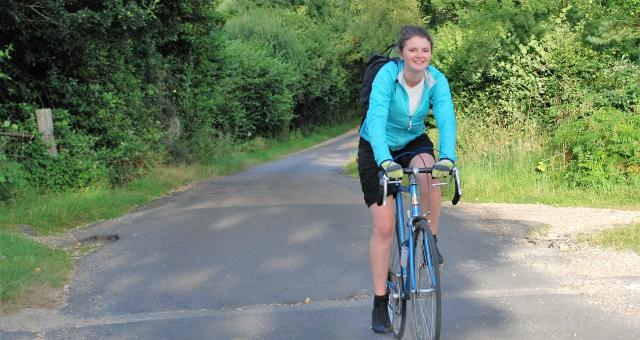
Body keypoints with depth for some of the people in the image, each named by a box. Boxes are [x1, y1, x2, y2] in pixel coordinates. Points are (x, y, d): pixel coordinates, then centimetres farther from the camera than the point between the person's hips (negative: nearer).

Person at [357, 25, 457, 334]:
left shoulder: (437, 80, -18)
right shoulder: (387, 74, -27)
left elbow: (446, 119, -30)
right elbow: (376, 118, -39)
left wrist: (447, 158, -48)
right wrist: (385, 162, -53)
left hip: (413, 142, 2)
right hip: (377, 149, -2)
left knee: (428, 171, -35)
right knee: (384, 227, -7)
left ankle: (430, 240, -10)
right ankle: (380, 303, 6)